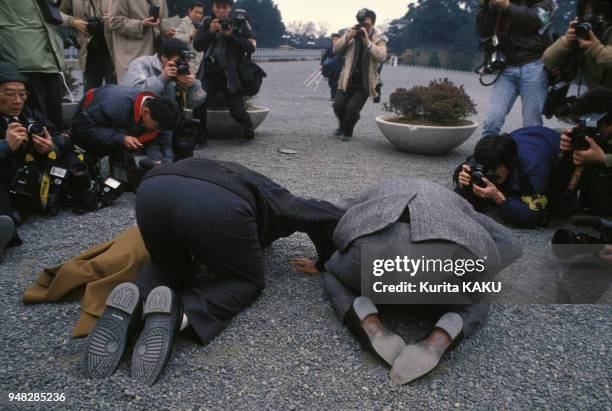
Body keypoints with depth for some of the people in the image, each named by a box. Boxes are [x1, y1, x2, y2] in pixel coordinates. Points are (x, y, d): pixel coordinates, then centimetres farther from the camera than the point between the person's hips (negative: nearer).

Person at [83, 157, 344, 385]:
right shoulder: (277, 200, 33)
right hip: (219, 203, -5)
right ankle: (179, 313, -10)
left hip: (153, 188, 5)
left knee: (169, 268, 32)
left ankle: (131, 305, -3)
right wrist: (322, 265, 39)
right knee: (248, 280, 20)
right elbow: (331, 217, 25)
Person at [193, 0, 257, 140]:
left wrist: (231, 35, -13)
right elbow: (197, 46, 4)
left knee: (237, 111, -5)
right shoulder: (207, 22, 11)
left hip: (231, 74, -2)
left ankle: (249, 129, 28)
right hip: (209, 73, 2)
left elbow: (251, 47, -4)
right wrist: (210, 31, -10)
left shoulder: (241, 23, 3)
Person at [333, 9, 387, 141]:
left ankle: (347, 132, 13)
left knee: (352, 108, -16)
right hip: (347, 80, 3)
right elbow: (336, 51, 2)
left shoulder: (379, 40, -1)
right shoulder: (351, 35, 8)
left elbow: (382, 56, -20)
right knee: (338, 105, -10)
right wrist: (347, 37, -13)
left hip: (364, 84, -3)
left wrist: (367, 41, -26)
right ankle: (342, 126, 23)